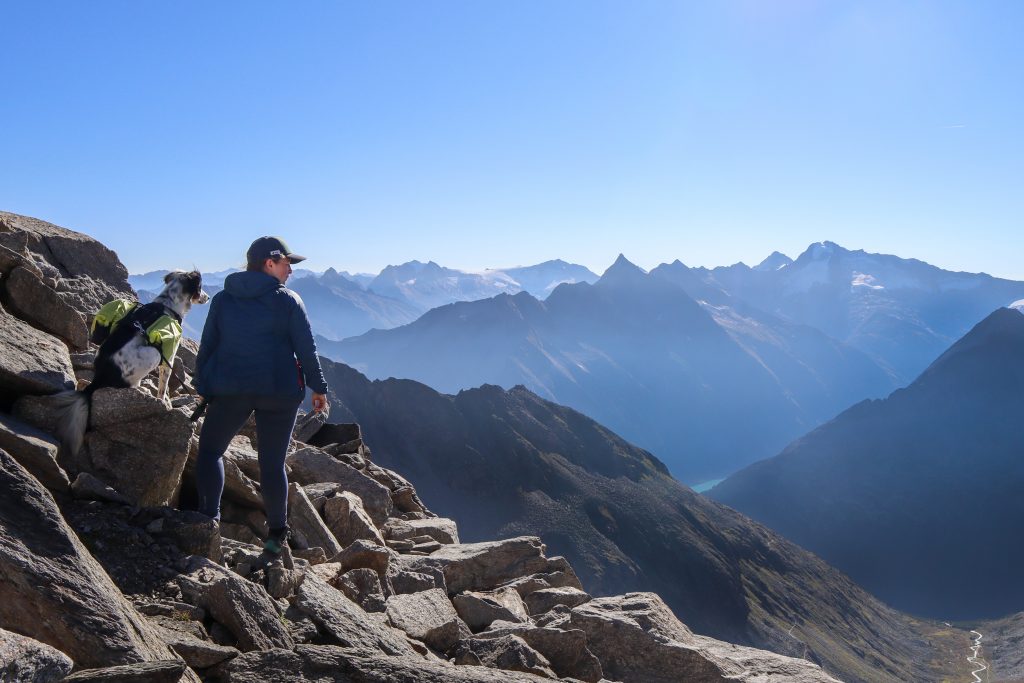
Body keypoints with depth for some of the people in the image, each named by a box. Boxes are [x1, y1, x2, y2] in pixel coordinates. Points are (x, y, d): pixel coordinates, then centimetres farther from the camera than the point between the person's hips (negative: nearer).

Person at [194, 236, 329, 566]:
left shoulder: (222, 300, 7)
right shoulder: (288, 300, -3)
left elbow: (207, 346, 8)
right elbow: (306, 348, -4)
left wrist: (202, 387, 14)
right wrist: (318, 387, 5)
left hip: (229, 389, 2)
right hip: (281, 391, -1)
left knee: (210, 449, 17)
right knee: (273, 463, 7)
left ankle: (209, 521, 2)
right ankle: (277, 536, 12)